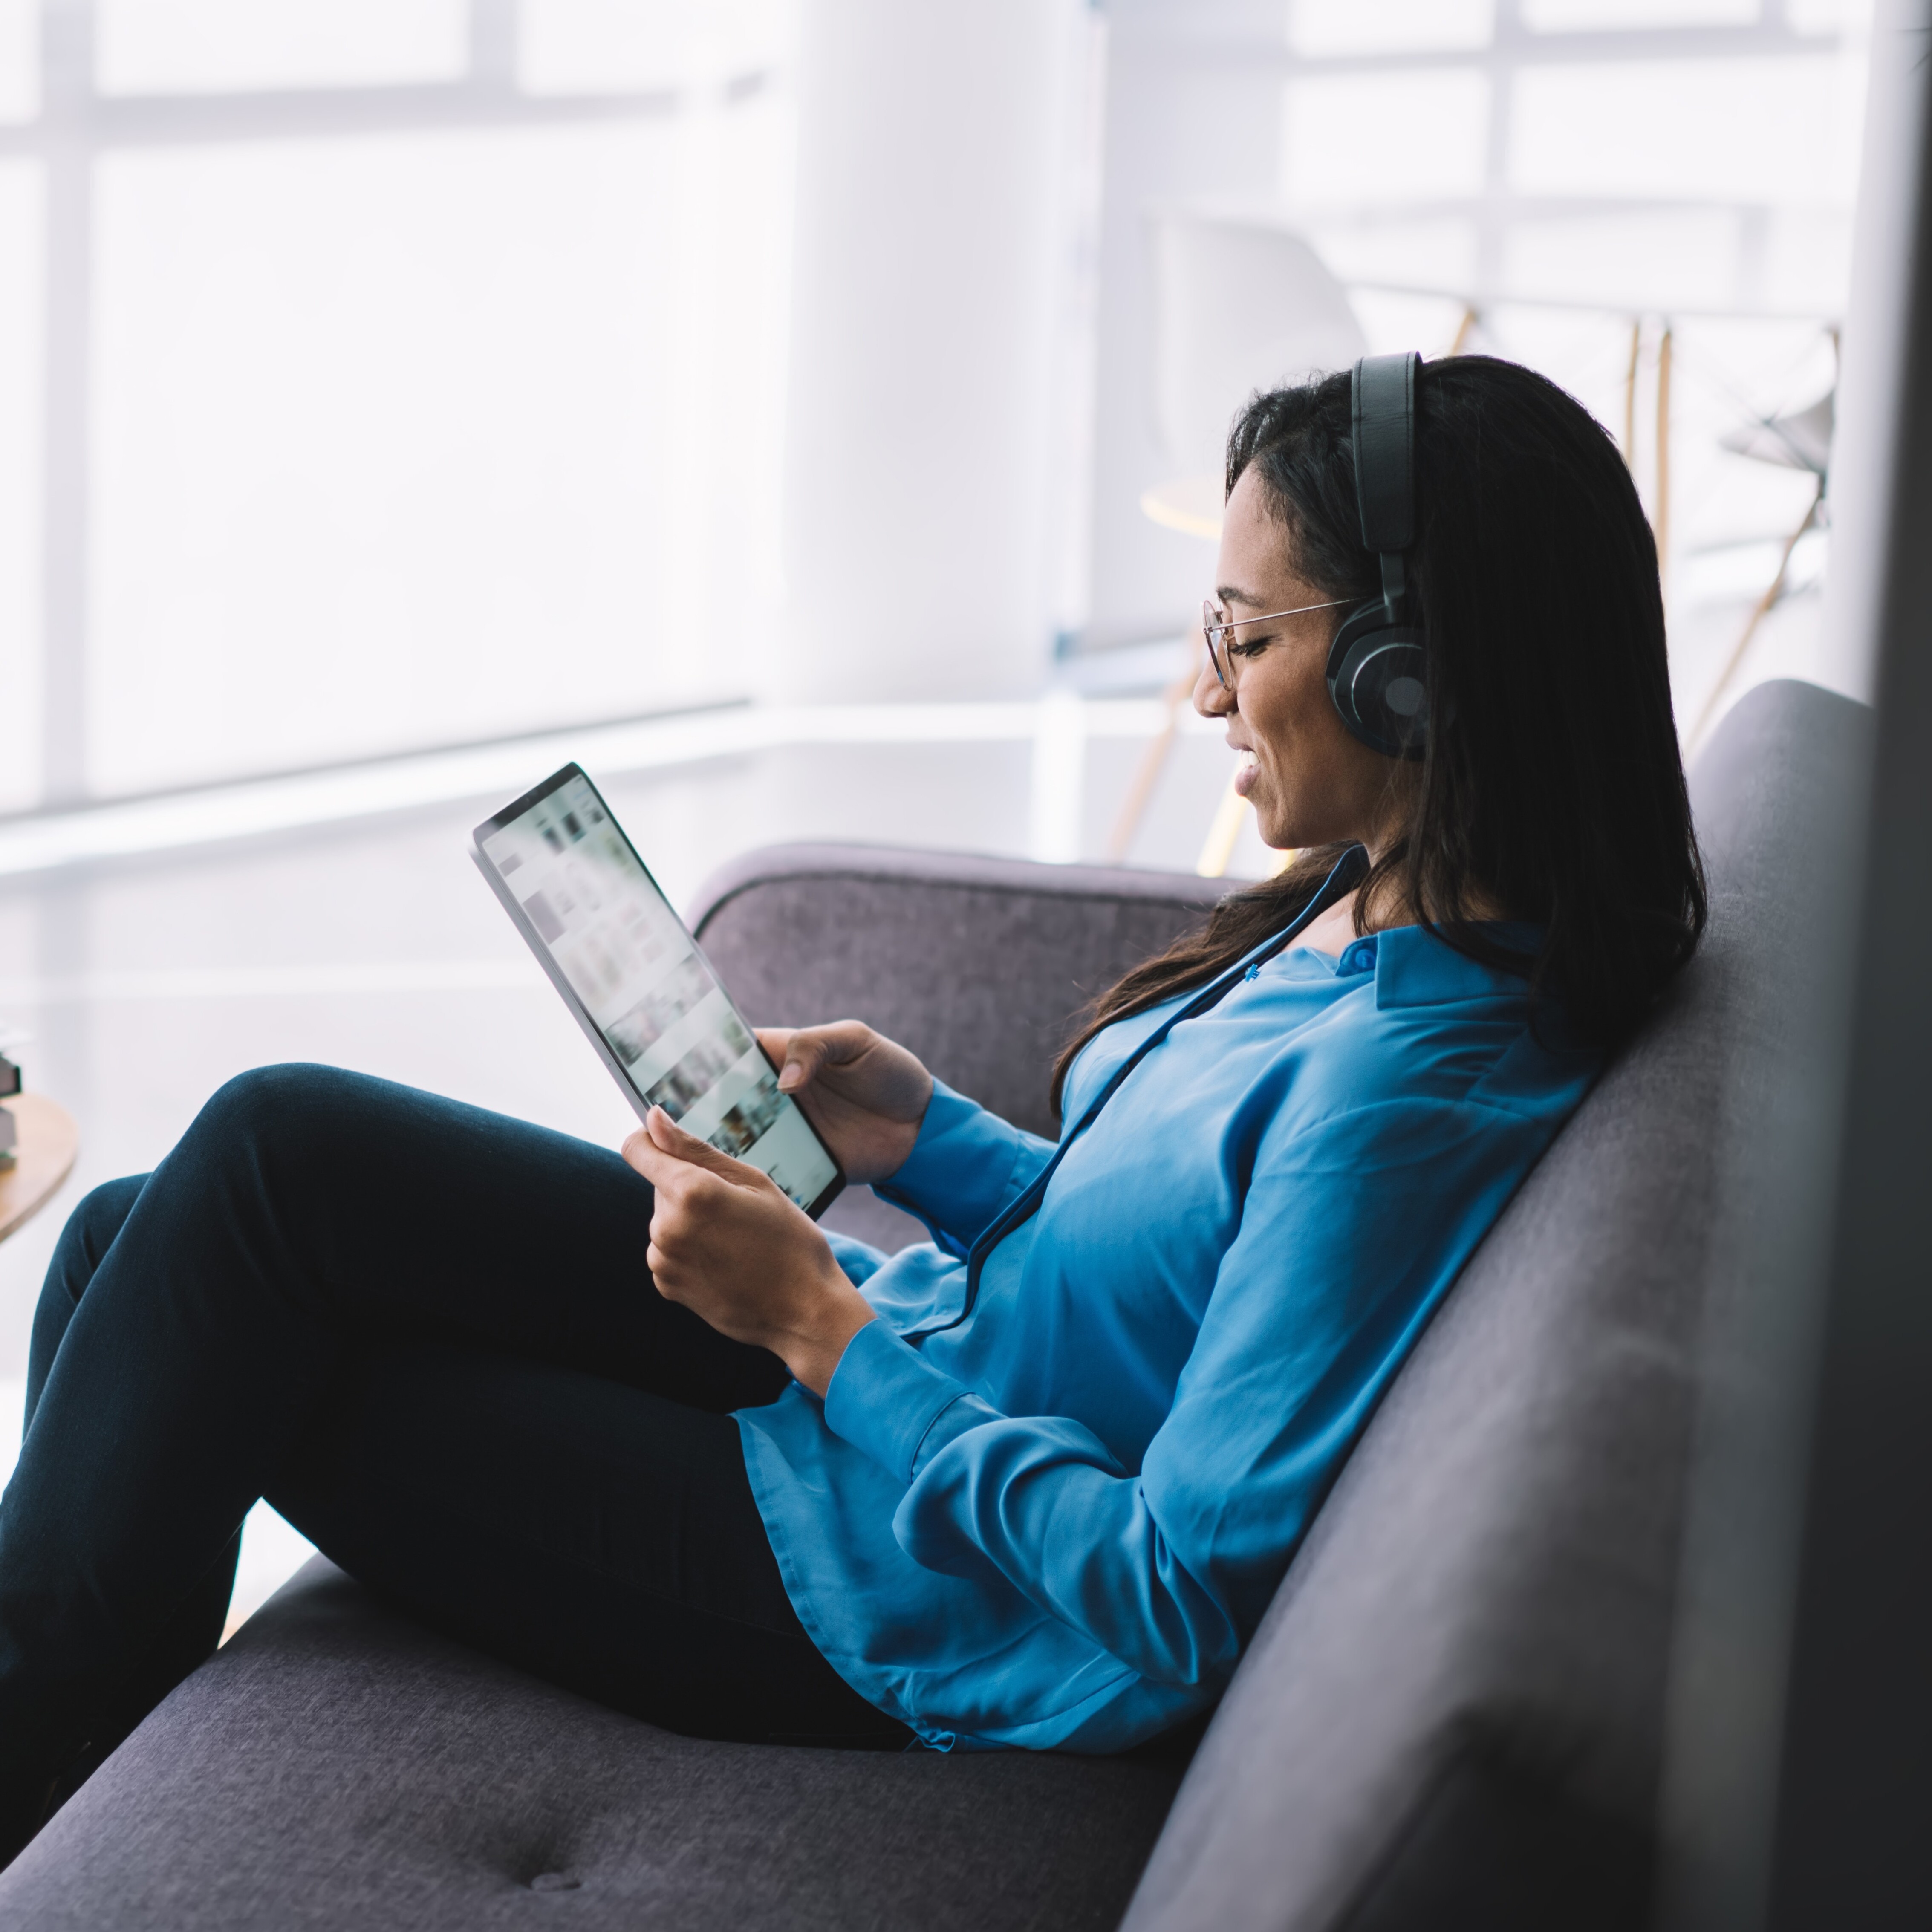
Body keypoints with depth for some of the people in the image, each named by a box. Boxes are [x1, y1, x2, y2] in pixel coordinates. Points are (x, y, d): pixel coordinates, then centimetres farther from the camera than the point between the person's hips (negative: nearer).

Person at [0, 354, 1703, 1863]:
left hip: (919, 1593, -9)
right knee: (150, 1247, 4)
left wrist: (817, 1323, -21)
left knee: (272, 1152, -7)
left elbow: (1187, 1597, -26)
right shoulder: (1376, 916, 2)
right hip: (898, 1374, 9)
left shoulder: (1411, 1095, -27)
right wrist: (932, 1145, 1)